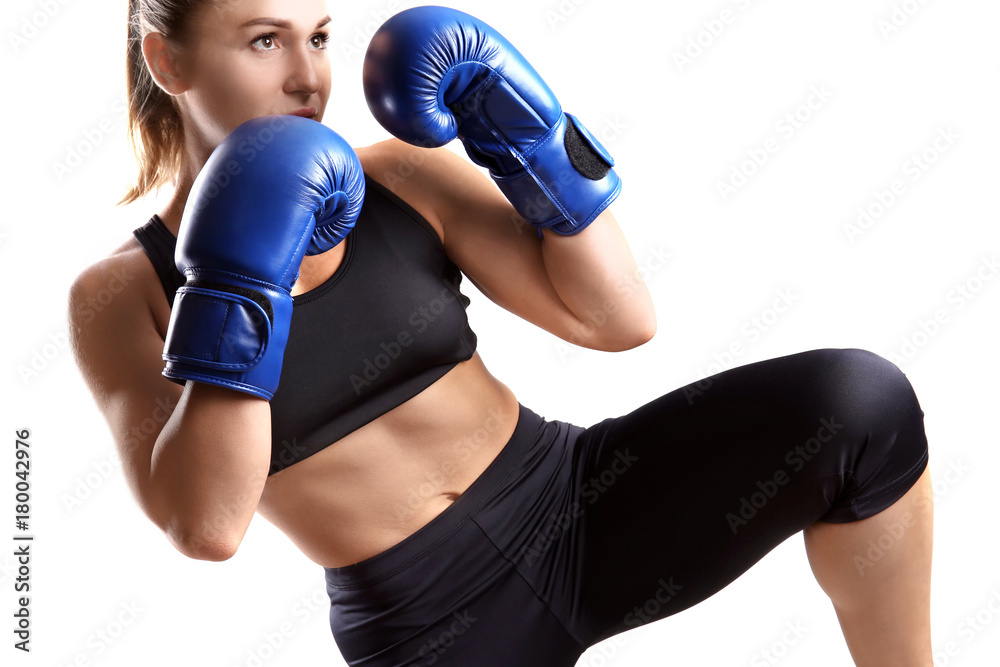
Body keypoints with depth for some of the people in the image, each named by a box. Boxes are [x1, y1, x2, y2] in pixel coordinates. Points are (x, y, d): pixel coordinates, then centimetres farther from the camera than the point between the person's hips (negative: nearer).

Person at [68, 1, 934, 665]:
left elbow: (619, 319, -5)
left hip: (584, 507, 2)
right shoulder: (123, 296, -6)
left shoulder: (402, 179, -2)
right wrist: (237, 292, -25)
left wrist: (532, 140, -14)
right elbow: (204, 526, -20)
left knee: (860, 400, -20)